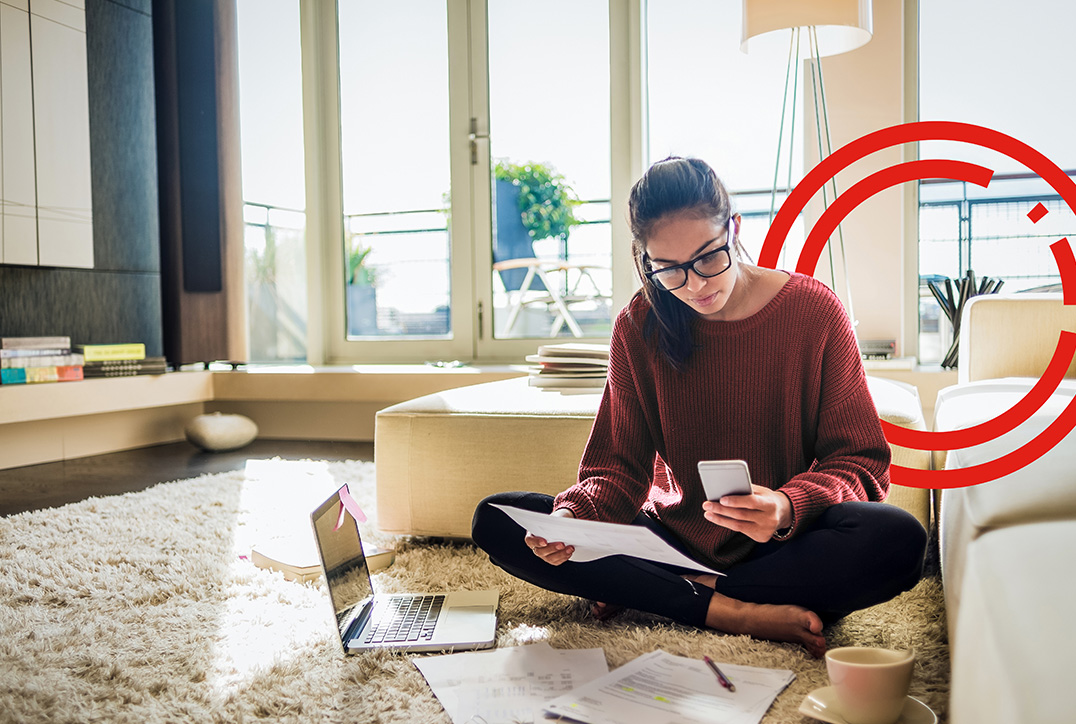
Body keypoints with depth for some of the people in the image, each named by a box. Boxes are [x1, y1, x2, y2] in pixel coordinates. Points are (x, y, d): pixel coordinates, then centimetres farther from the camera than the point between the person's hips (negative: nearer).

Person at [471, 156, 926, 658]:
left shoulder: (813, 310, -8)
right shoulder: (639, 327, -2)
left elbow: (860, 460, -7)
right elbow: (620, 466, -2)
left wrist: (790, 508, -29)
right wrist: (574, 517, -24)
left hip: (784, 544, -1)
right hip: (673, 537, 2)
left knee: (898, 541, -34)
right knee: (496, 521, -15)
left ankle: (651, 596, -19)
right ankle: (728, 611, -23)